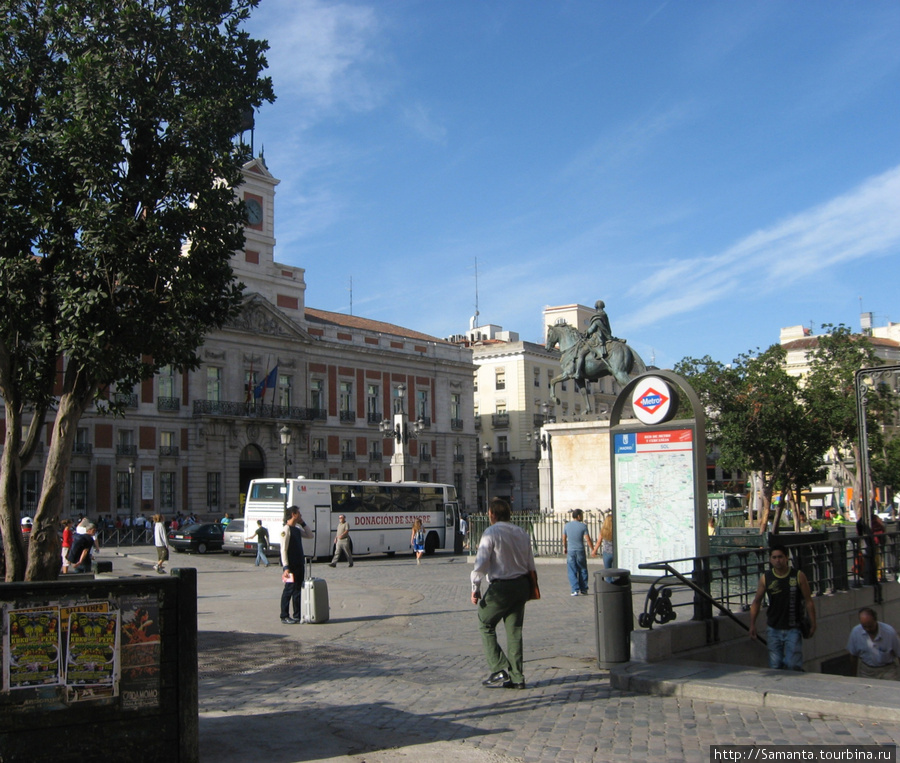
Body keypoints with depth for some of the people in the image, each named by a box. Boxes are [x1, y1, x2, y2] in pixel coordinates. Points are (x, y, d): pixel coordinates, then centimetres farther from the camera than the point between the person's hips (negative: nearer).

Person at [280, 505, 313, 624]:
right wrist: (286, 567, -23)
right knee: (289, 590, -4)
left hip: (299, 564, 9)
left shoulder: (297, 529, 13)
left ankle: (297, 615, 18)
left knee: (298, 590, 11)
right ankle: (285, 617, 2)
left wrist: (303, 523, 12)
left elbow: (310, 535, 24)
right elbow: (283, 549, -17)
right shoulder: (286, 529, -13)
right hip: (291, 565, -9)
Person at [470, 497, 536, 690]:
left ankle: (500, 669, 1)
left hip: (501, 587, -6)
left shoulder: (491, 533, -10)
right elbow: (531, 565, 11)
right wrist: (530, 587, 21)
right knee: (515, 630, 11)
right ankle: (517, 678, 11)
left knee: (485, 624, 10)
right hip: (522, 585, 6)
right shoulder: (522, 533, 9)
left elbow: (481, 562, -16)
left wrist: (475, 588, -9)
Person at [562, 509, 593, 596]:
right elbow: (588, 540, -11)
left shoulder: (566, 525, 2)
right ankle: (583, 590, 13)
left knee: (572, 572, 4)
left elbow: (564, 538, 12)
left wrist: (565, 548, 28)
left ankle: (575, 590, -3)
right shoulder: (583, 526, -8)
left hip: (570, 551, 2)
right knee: (582, 571, 11)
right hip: (580, 551, -2)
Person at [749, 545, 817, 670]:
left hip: (793, 629, -2)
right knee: (775, 667, 6)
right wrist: (752, 624, 3)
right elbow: (756, 601, 8)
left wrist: (812, 624, -2)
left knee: (793, 666, -8)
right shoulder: (765, 578, 0)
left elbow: (808, 601, 0)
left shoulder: (798, 576, -4)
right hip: (774, 630, 2)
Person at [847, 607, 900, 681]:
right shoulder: (855, 632, -12)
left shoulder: (889, 632, -19)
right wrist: (854, 674, 11)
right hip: (865, 669, 2)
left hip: (887, 669, -1)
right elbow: (853, 655, 3)